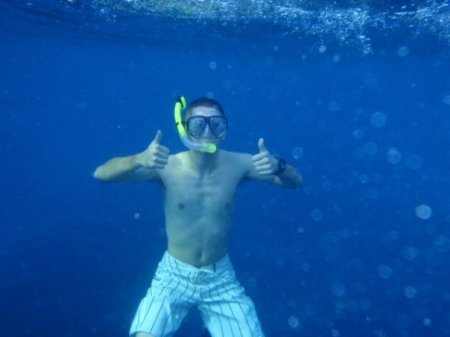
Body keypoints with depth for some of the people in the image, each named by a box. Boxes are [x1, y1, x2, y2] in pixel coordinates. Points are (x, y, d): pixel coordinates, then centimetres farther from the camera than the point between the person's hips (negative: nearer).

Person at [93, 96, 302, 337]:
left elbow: (295, 182, -7)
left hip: (221, 277, 2)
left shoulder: (237, 164, -11)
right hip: (175, 274, -1)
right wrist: (138, 160, -41)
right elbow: (101, 174, -20)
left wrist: (277, 166, -31)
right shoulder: (168, 166, -16)